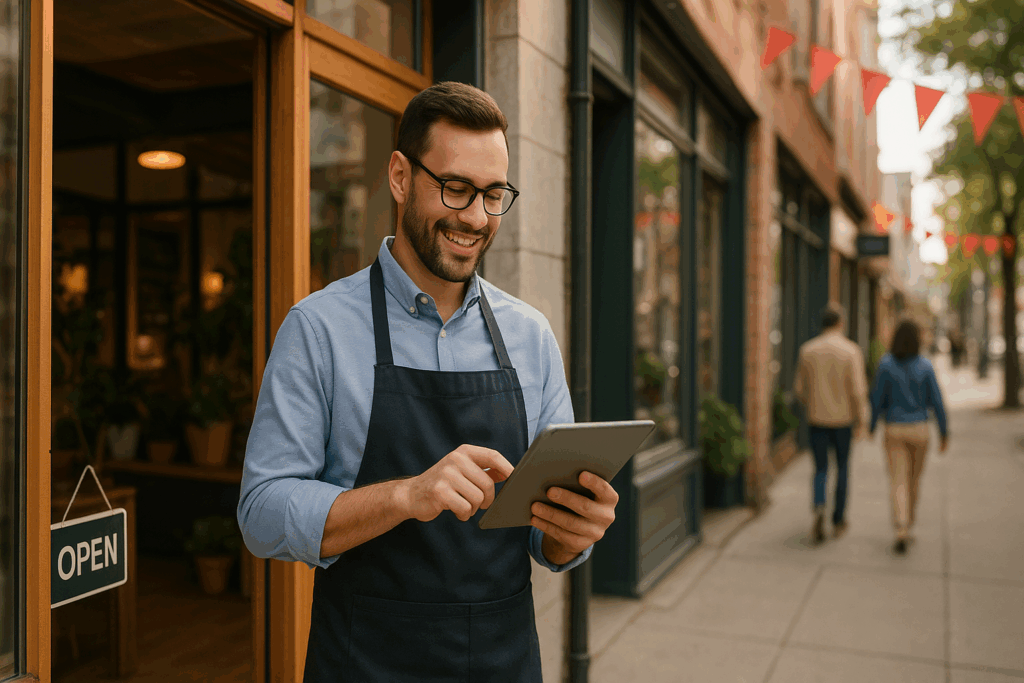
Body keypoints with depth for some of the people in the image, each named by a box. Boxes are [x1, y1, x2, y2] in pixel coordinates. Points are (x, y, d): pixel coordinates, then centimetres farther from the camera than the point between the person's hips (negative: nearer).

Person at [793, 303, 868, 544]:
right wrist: (860, 420, -4)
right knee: (842, 467, 16)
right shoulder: (851, 351, -10)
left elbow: (799, 388, 3)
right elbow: (858, 390, -15)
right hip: (843, 418, -1)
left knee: (820, 469, 9)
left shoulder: (807, 350, -2)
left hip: (817, 419, 1)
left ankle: (819, 507, -19)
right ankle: (838, 520, 23)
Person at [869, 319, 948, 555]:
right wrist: (944, 432, 4)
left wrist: (871, 426, 7)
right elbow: (936, 401, -5)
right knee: (914, 478, 21)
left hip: (894, 430, -1)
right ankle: (907, 524, 34)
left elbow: (877, 398, -7)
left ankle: (901, 533, -19)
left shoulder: (886, 364, -9)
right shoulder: (925, 366, -7)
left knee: (898, 483, -2)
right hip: (919, 429, 1)